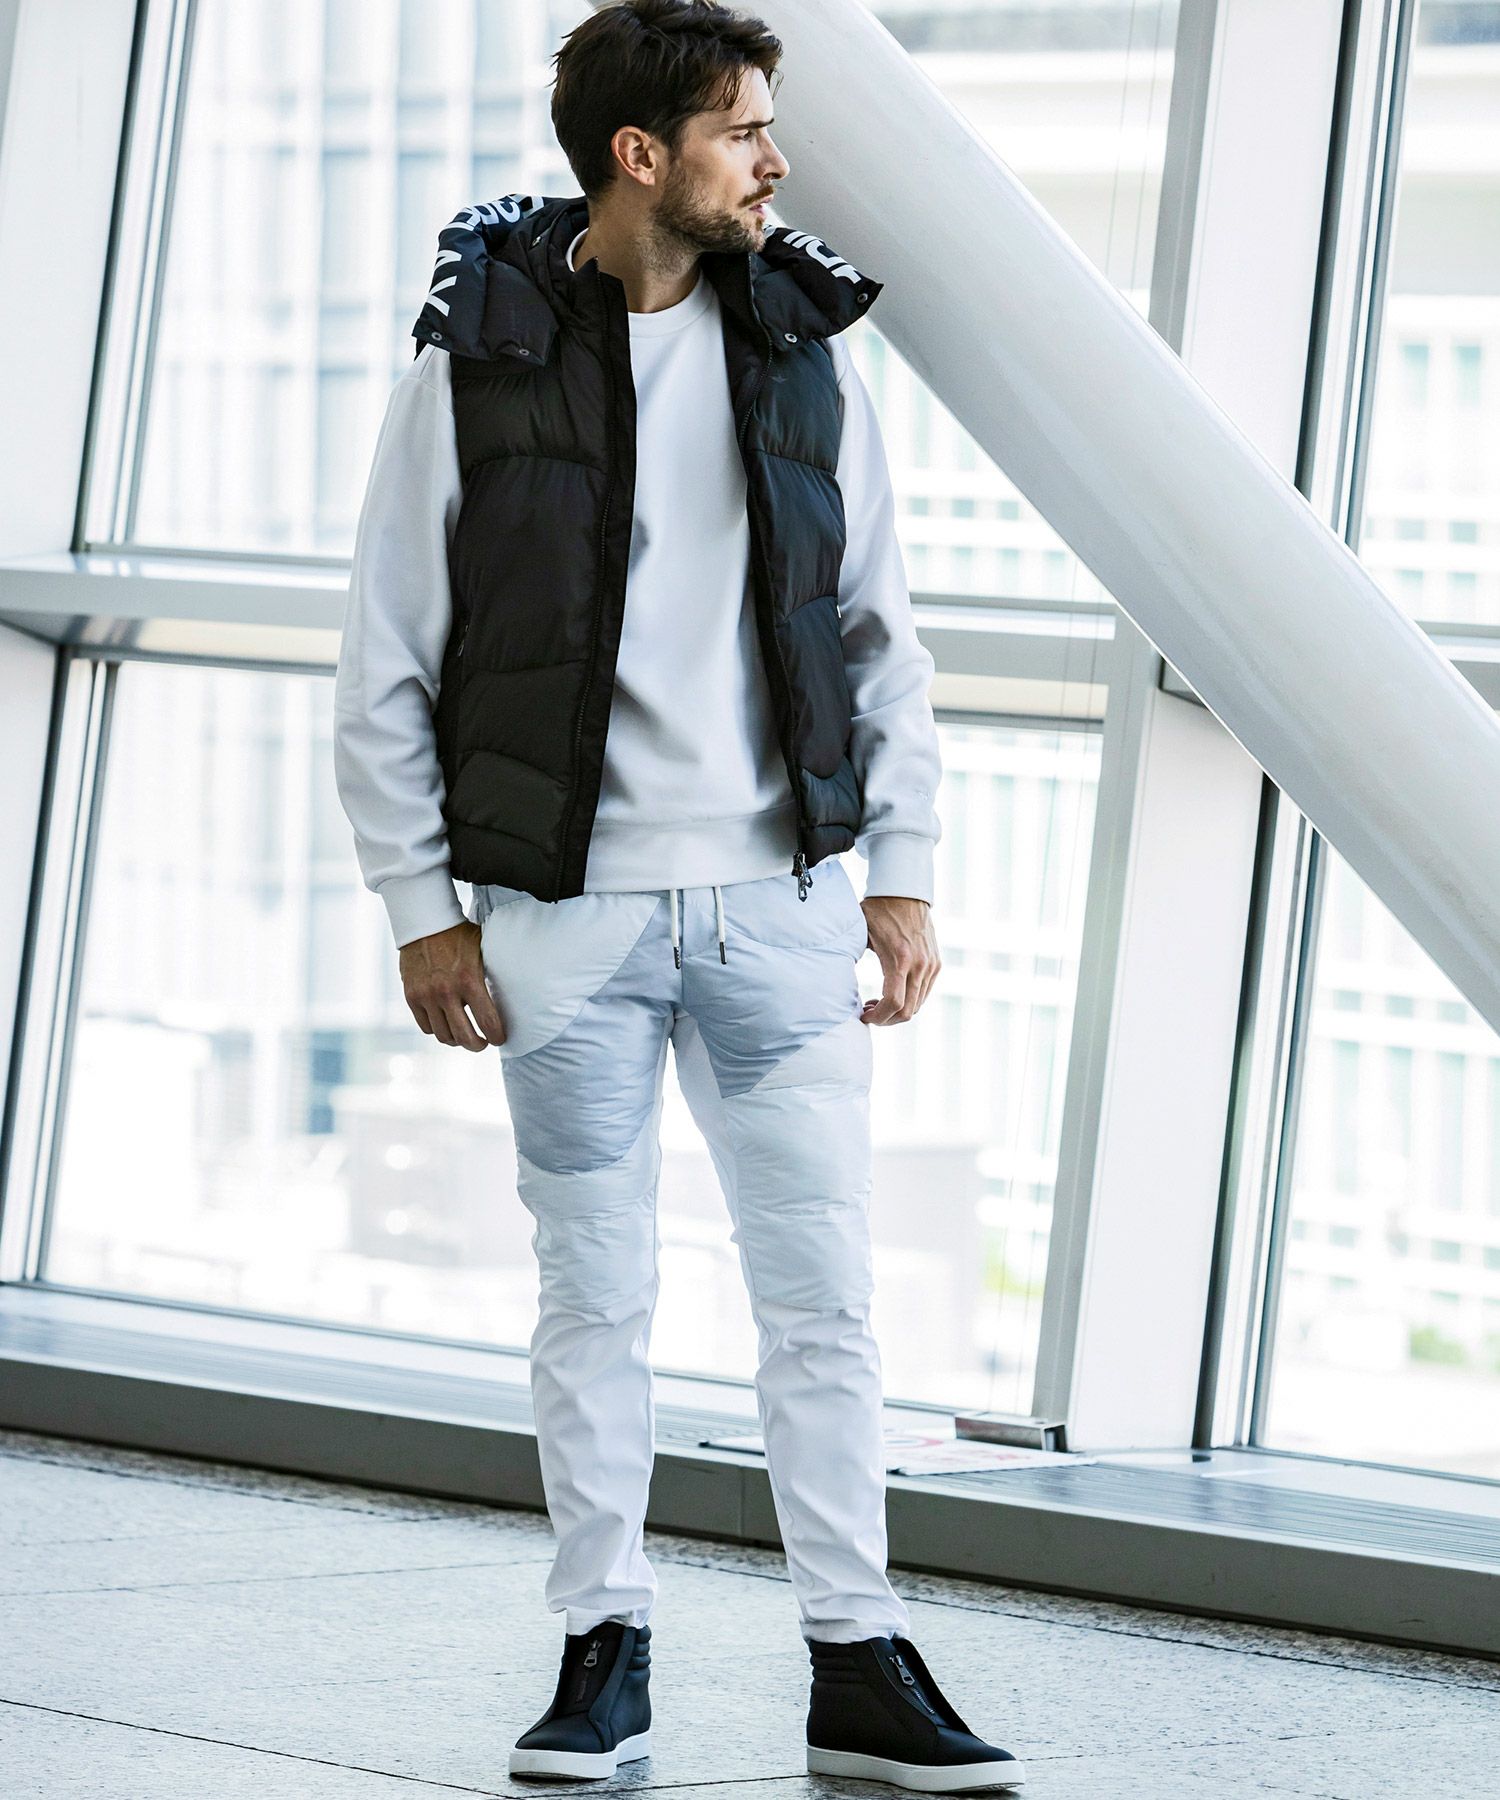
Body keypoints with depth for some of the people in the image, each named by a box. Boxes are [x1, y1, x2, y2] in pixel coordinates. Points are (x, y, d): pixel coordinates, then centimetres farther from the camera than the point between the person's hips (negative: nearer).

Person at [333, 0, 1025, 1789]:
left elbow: (880, 637, 11)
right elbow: (386, 668, 0)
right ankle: (604, 1653, 16)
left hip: (780, 903, 2)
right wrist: (422, 912, -4)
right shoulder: (478, 362, -3)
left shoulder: (801, 351, 6)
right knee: (595, 1302, 5)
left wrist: (902, 871, 5)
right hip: (571, 914, -2)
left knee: (824, 1296, 3)